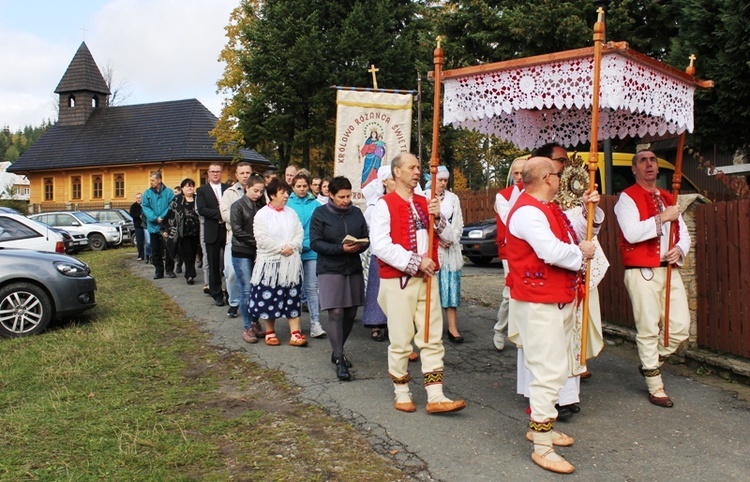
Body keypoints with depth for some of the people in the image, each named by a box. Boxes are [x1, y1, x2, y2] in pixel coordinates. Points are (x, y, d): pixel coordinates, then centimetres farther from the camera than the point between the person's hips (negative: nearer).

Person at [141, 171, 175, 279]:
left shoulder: (168, 192, -2)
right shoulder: (147, 193, 5)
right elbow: (145, 207, -2)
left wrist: (162, 217, -19)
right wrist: (155, 218, -16)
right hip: (153, 226, 3)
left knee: (168, 249, 0)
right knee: (155, 251, 8)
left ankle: (169, 270, 12)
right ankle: (158, 271, 16)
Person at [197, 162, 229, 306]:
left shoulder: (228, 188, 10)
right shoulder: (202, 190, 5)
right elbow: (201, 209, -9)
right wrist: (220, 214, -18)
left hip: (228, 230, 1)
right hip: (212, 232, -1)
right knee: (214, 266, 5)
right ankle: (217, 295, 15)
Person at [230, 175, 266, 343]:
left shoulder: (260, 207, 9)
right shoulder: (238, 206, -3)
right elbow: (237, 230, -8)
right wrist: (256, 241, -11)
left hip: (258, 253, 4)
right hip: (242, 253, -4)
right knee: (247, 290, -3)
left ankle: (255, 323, 18)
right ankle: (247, 327, 6)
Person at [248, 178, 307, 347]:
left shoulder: (291, 213, 9)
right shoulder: (262, 214, -5)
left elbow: (299, 233, 5)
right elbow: (262, 239, -12)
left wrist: (292, 247, -13)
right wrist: (281, 248, -15)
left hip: (291, 262, 3)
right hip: (270, 262, -3)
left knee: (292, 297, 3)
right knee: (269, 298, 4)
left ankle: (295, 333, 6)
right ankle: (270, 332, 21)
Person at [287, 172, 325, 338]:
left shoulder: (315, 204, 4)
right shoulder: (287, 204, 3)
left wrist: (308, 243, -10)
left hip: (311, 251, 0)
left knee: (312, 287, -2)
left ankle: (315, 324, -3)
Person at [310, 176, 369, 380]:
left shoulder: (356, 212, 7)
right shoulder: (320, 214, -4)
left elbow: (366, 238, 10)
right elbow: (315, 243, -9)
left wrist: (359, 247, -13)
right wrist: (341, 248, -20)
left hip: (354, 269, 5)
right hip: (330, 270, -4)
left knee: (350, 314, 9)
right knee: (335, 314, -9)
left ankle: (337, 351, 29)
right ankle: (340, 361, -3)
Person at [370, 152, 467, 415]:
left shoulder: (425, 203, 12)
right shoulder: (385, 204, -6)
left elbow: (449, 238, 11)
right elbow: (380, 246, -18)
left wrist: (437, 217, -8)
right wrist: (415, 262, -18)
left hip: (427, 279, 6)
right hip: (398, 282, -5)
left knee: (433, 339, 4)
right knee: (401, 341, 4)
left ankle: (435, 397, 8)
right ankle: (402, 393, 20)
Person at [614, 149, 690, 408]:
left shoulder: (667, 198, 18)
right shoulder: (627, 198, -4)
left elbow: (683, 233, 17)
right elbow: (631, 233, -19)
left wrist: (679, 250, -3)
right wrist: (661, 218, -17)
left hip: (669, 270, 6)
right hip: (642, 272, -6)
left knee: (680, 326, 3)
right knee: (648, 329, -1)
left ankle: (651, 363, 28)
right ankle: (655, 386, 12)